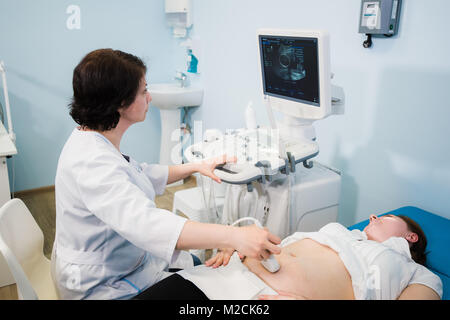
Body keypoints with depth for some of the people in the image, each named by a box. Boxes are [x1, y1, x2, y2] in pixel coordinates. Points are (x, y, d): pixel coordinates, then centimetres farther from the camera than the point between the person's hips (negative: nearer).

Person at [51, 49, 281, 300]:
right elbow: (145, 222, -47)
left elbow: (142, 176, 16)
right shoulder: (91, 162, -33)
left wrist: (196, 167, 10)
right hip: (106, 286, -9)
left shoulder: (97, 141, 1)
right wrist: (233, 236, -51)